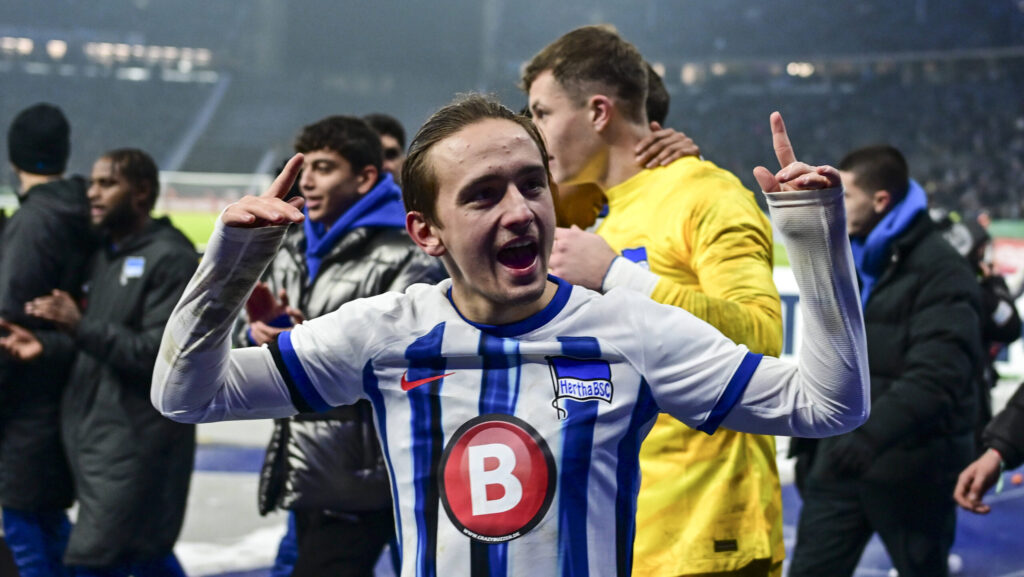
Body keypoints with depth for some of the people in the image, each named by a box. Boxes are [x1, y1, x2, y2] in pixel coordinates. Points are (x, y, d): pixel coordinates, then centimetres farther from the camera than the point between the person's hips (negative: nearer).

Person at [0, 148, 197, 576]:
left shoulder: (170, 258, -11)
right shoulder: (106, 255, 16)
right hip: (95, 434, 9)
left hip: (135, 441, -9)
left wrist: (80, 325, -22)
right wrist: (49, 348, 3)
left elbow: (160, 353, -19)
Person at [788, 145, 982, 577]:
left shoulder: (940, 271, -12)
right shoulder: (848, 263, 13)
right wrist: (806, 440, 19)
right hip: (840, 459, 7)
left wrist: (871, 435, -34)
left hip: (911, 466, -7)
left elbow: (934, 377, -24)